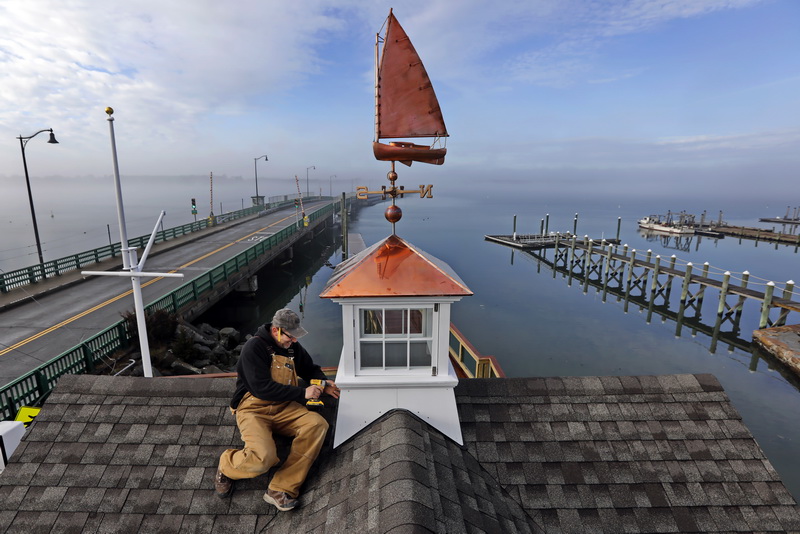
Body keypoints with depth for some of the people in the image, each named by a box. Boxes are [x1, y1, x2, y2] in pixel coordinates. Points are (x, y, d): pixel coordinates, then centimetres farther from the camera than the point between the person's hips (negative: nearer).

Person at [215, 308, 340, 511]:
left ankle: (281, 489, -18)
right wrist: (302, 393, -21)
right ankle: (227, 466, 7)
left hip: (283, 409, 6)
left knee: (318, 424, -22)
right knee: (263, 458, -31)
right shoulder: (254, 347, -12)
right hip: (254, 409, -5)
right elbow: (262, 388, -21)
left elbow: (311, 369, 24)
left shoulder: (293, 347, 8)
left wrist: (324, 383, 1)